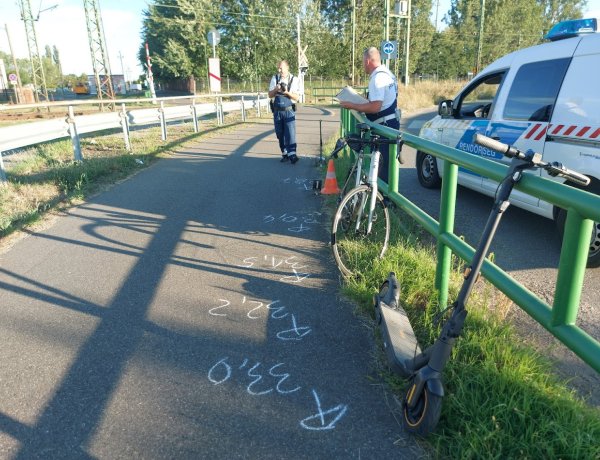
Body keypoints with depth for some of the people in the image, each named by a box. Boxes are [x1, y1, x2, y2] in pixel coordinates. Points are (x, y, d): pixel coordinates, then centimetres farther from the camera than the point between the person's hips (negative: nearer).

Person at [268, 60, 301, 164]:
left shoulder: (294, 80, -1)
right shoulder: (275, 79, 5)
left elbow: (297, 97, -3)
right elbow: (270, 95, 6)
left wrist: (287, 92, -20)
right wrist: (276, 89, -15)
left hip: (289, 111, -3)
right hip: (277, 111, 3)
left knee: (290, 132, -12)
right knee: (280, 134, 5)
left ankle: (292, 154, -16)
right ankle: (284, 154, 13)